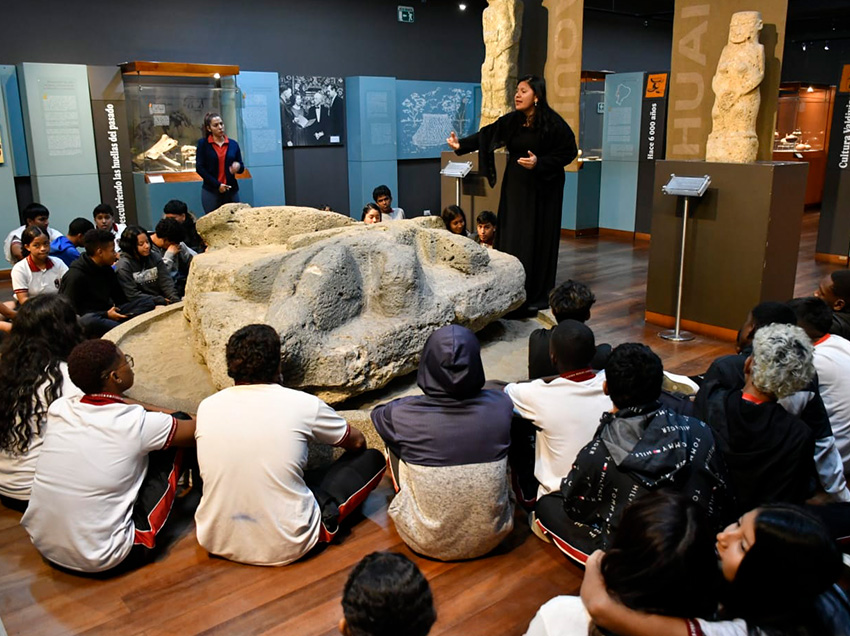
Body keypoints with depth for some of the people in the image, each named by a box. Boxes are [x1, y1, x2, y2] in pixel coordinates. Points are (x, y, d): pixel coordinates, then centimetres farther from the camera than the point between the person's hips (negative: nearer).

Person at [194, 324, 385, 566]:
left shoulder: (207, 407, -2)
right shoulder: (303, 404, -11)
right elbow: (357, 442, 9)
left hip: (216, 543, 4)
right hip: (285, 548, -3)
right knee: (372, 459, 7)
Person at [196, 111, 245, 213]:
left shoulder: (233, 144, 11)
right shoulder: (203, 143, 3)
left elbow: (242, 168, 13)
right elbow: (199, 168, -2)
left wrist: (238, 166, -12)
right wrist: (217, 184, -11)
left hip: (231, 191, 2)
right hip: (211, 192, -2)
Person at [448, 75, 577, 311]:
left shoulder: (553, 123, -11)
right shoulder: (511, 121, 4)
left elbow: (569, 152, -9)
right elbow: (486, 135, -3)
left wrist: (539, 163, -19)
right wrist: (461, 144, -17)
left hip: (542, 189, -5)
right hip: (515, 187, 5)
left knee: (537, 240, -2)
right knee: (511, 238, 5)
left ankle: (537, 296, 9)